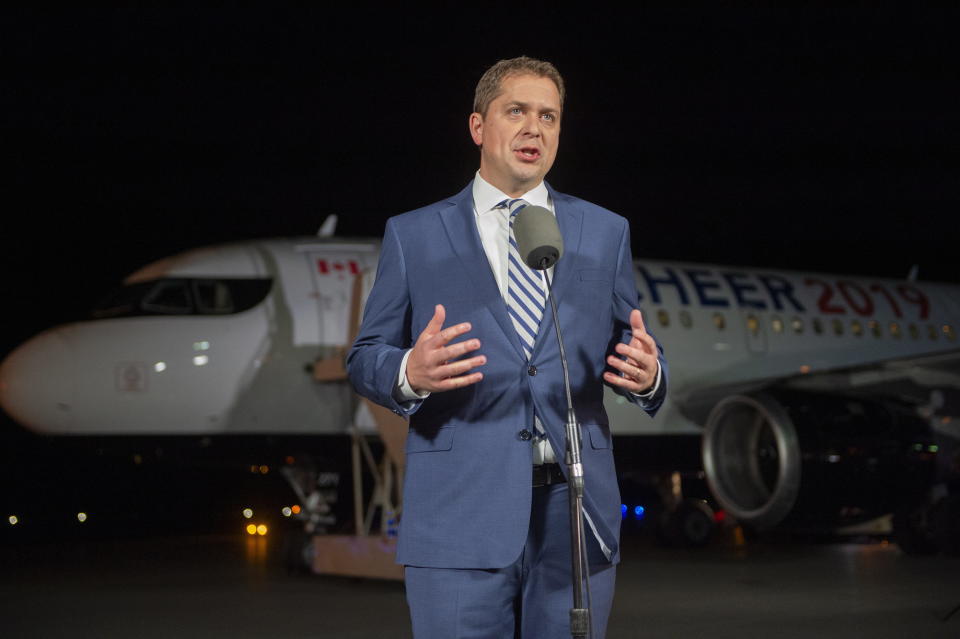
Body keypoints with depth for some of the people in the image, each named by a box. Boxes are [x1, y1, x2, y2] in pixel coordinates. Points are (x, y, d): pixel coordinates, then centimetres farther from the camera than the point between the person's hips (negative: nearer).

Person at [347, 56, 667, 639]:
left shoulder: (606, 233, 14)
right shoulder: (413, 236, 8)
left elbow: (636, 353, 13)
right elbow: (366, 357, 6)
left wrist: (648, 375, -12)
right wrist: (408, 372, -17)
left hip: (576, 513, 2)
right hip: (460, 518, -2)